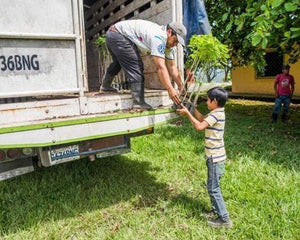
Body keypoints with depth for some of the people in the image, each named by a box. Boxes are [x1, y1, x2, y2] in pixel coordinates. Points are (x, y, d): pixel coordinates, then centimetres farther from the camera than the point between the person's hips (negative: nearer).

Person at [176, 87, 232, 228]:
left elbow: (199, 126, -28)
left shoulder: (216, 114, -20)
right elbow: (202, 119, 23)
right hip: (214, 156, 10)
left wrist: (187, 113, -18)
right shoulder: (216, 112, 10)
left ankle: (224, 219, 9)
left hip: (215, 158, -10)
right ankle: (216, 211, 34)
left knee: (213, 189, -1)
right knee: (212, 187, 20)